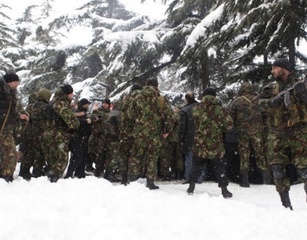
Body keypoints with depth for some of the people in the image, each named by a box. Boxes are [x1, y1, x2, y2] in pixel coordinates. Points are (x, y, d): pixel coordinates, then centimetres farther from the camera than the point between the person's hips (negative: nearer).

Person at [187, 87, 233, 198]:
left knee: (196, 166, 16)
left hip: (199, 144, 2)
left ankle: (191, 187, 21)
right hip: (216, 145, -2)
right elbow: (229, 124, -6)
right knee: (220, 168, 9)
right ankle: (224, 190, 10)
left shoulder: (197, 108, -4)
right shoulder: (220, 109, -9)